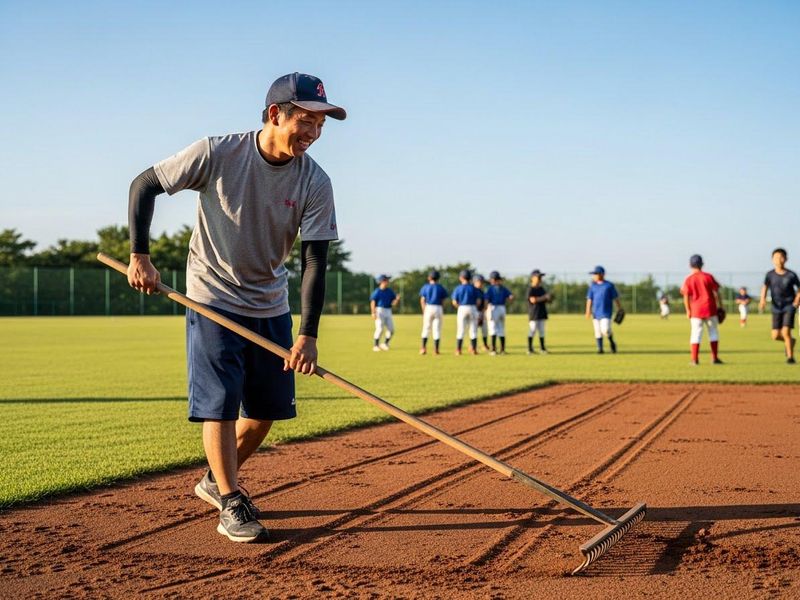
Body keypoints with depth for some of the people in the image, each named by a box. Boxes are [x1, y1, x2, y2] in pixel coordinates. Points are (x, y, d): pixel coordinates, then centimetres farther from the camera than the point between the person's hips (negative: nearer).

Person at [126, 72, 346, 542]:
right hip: (214, 300, -4)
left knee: (269, 406, 8)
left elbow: (315, 261, -15)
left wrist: (308, 333, -24)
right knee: (220, 400, -9)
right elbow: (145, 185, -9)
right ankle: (230, 503, 2)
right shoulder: (217, 154, -19)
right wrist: (140, 255, -17)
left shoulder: (315, 182, -13)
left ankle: (216, 481, 29)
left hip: (271, 306, 4)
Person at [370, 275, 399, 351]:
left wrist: (397, 299, -13)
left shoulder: (390, 291, 11)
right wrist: (373, 313, -23)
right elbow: (372, 302, -12)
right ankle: (376, 346, -4)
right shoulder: (377, 291, -5)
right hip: (379, 310, -6)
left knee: (391, 330, -1)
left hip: (388, 312, 6)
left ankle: (385, 344, 15)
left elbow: (394, 303, 8)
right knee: (380, 329, -13)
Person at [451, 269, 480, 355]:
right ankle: (474, 349, 5)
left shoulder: (458, 288, -3)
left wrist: (459, 307, 11)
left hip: (462, 309, 0)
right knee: (473, 330, 6)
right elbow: (478, 301, -2)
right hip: (473, 308, 1)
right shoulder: (473, 288, 0)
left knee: (460, 330, 3)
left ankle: (458, 350, 1)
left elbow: (454, 302, -5)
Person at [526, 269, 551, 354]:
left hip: (542, 314, 7)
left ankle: (542, 348, 11)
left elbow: (546, 299, 18)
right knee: (532, 331, -6)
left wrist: (549, 298, -6)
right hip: (534, 314, -7)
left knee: (542, 331, 8)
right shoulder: (530, 289, -7)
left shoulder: (541, 289, 15)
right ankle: (530, 349, -2)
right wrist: (544, 297, -19)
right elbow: (533, 300, -19)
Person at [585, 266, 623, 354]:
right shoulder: (592, 286, 8)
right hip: (596, 313, 4)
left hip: (606, 313, -4)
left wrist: (620, 309, 5)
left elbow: (616, 298, 5)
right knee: (598, 332, 3)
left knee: (605, 329, -18)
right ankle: (600, 348, 12)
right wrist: (588, 311, -4)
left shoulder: (609, 285, 0)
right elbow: (589, 299, 5)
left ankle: (611, 342, 9)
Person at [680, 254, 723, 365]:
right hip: (710, 309, 0)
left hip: (696, 310, 0)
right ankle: (715, 358, 10)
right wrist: (719, 306, 7)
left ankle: (695, 359, 0)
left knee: (696, 333, 4)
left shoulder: (688, 280, -2)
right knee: (713, 332, 11)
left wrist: (688, 311, 4)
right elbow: (716, 293, -1)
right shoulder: (708, 277, -2)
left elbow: (686, 297, -4)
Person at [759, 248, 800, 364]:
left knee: (786, 332, -17)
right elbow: (765, 287, -4)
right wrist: (763, 299, -22)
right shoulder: (770, 275, -4)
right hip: (776, 308, 3)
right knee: (775, 336, 2)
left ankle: (790, 356, 0)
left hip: (789, 307, -3)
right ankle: (790, 341, 36)